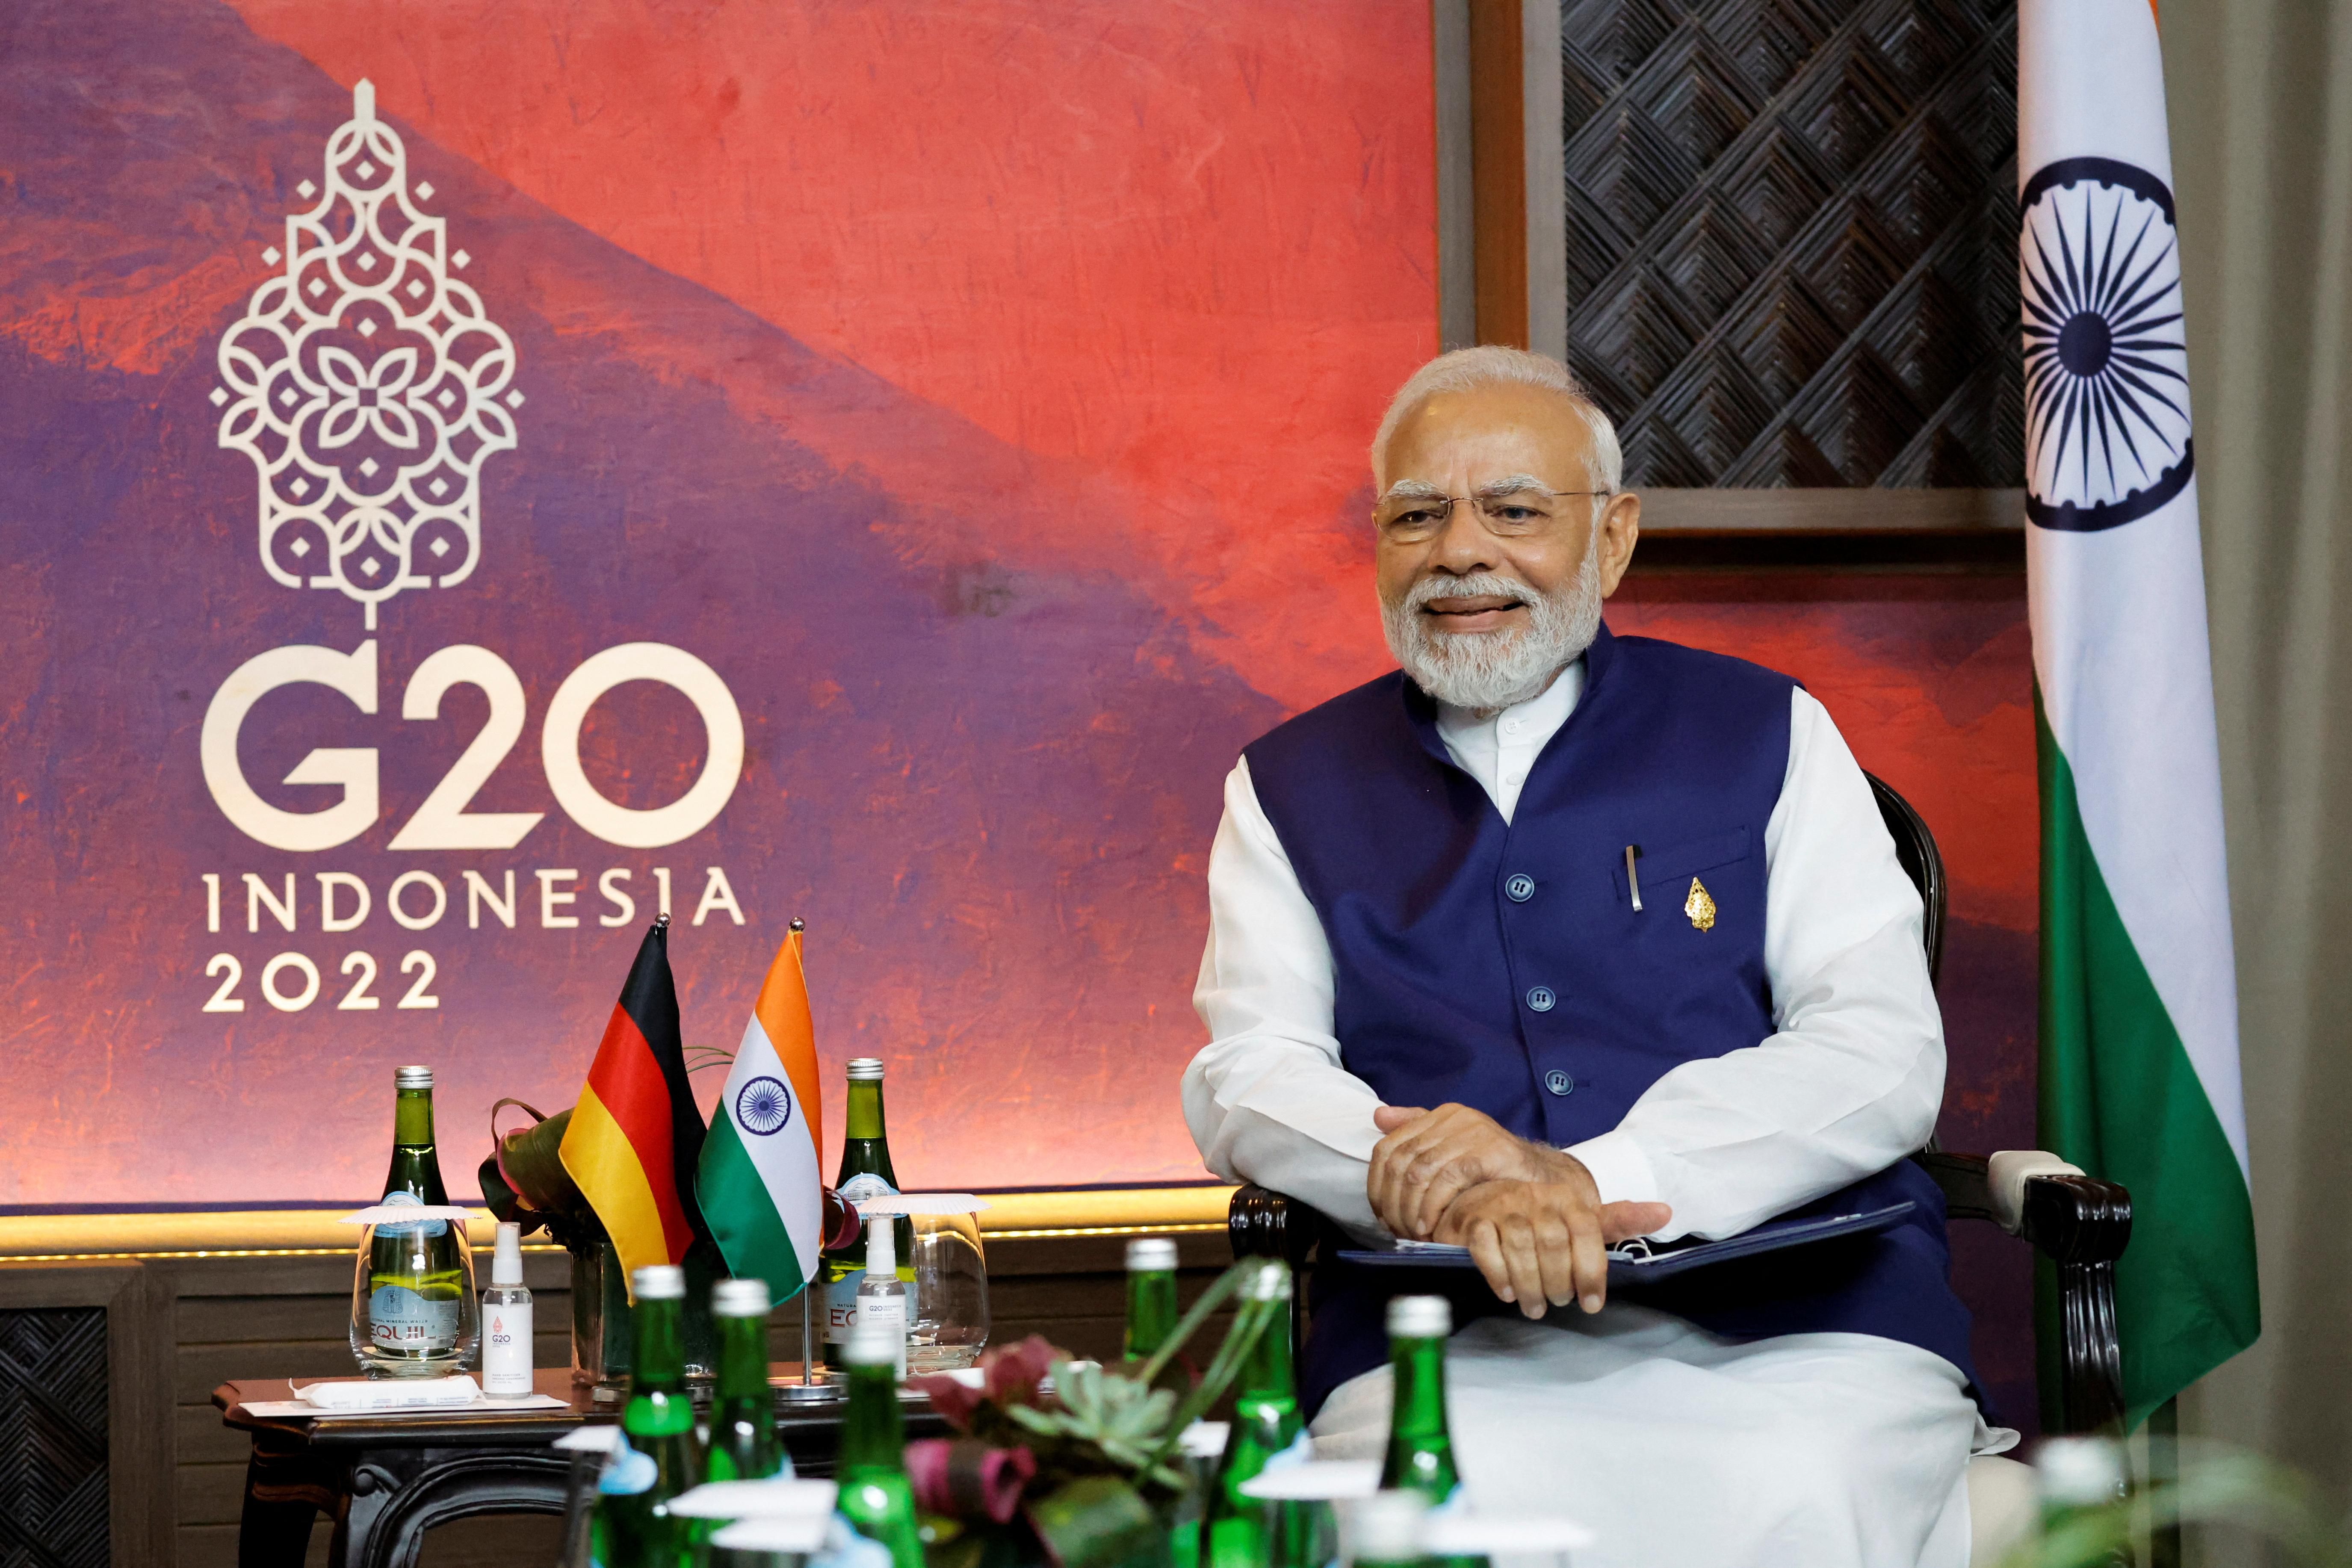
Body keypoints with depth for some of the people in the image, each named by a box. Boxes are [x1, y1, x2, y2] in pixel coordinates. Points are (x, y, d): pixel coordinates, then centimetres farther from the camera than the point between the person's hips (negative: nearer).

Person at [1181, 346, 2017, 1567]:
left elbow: (1883, 1054, 2)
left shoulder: (1765, 738, 15)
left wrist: (1589, 1175, -14)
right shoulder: (1291, 790, 20)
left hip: (1798, 1327, 0)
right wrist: (1445, 1190, -17)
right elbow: (1248, 1075, 6)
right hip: (1450, 1351, 0)